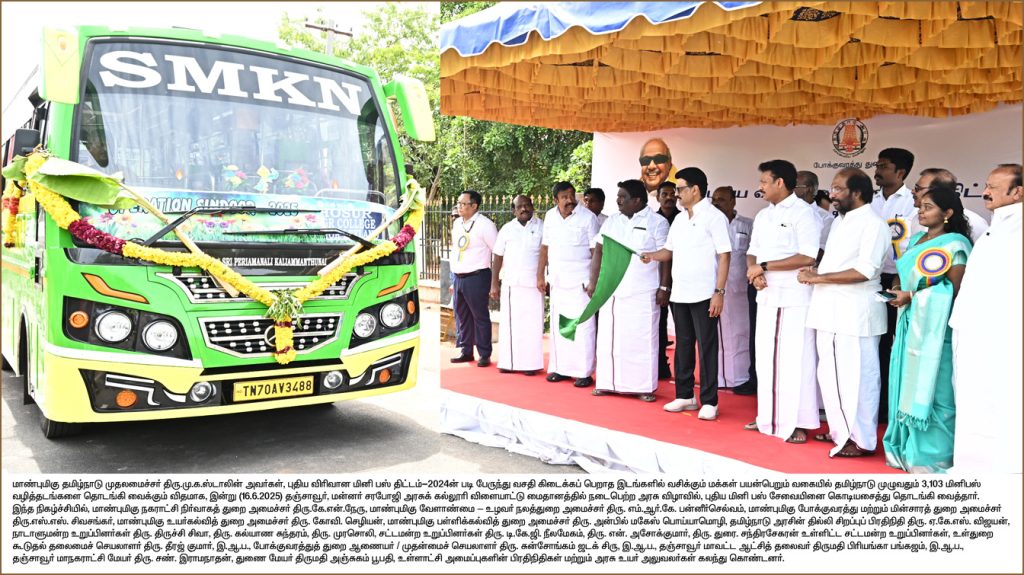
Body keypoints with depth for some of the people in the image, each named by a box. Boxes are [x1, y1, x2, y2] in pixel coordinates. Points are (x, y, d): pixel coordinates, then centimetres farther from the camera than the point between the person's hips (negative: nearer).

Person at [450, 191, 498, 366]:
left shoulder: (484, 224, -10)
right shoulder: (457, 223, 13)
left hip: (477, 277, -8)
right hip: (458, 277, 8)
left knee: (480, 316, -1)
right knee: (461, 315, 12)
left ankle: (484, 355, 7)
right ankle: (465, 351, 23)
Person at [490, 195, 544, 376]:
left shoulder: (542, 228, 2)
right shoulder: (507, 229, 8)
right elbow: (498, 257, 10)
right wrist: (494, 284, 6)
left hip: (533, 285, -2)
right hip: (510, 284, 2)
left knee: (532, 325, -1)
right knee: (509, 324, 4)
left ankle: (531, 364, 6)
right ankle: (508, 362, 11)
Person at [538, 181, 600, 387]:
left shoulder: (588, 217, -7)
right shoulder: (550, 216, 8)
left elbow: (595, 251, -8)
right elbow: (545, 247, 13)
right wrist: (540, 276, 10)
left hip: (579, 280, -5)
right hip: (557, 279, 5)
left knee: (582, 326, -5)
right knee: (558, 325, 9)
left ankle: (584, 372, 0)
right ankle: (560, 368, 18)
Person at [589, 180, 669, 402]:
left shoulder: (657, 222, -1)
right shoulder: (612, 222, 12)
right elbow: (599, 251, 12)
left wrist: (664, 287, -10)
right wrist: (593, 282, 5)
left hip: (642, 293, -4)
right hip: (611, 291, 5)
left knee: (641, 339, -2)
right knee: (608, 337, 6)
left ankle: (644, 387, 6)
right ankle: (608, 383, 15)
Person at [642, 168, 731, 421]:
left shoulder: (714, 217, -7)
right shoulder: (679, 219, 14)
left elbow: (724, 256, -11)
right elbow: (669, 250, 18)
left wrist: (719, 292, -17)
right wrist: (650, 256, -3)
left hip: (704, 295, -7)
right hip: (679, 293, 7)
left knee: (706, 347, -1)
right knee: (683, 345, 12)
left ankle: (709, 402, 7)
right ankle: (685, 395, 23)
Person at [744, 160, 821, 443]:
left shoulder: (803, 213, -9)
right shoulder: (762, 216, 15)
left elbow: (808, 257, -18)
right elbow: (752, 252, 17)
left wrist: (764, 266, -15)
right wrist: (754, 273, -5)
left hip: (794, 298, -7)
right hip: (766, 295, 7)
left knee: (794, 360, -4)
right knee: (766, 358, 11)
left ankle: (797, 422, 4)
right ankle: (769, 416, 21)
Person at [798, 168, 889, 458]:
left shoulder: (873, 224, -10)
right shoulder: (839, 221, 17)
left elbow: (865, 270, -19)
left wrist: (819, 278, -16)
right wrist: (815, 270, 3)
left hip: (855, 313, -9)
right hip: (829, 310, 9)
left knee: (856, 377, -1)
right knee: (829, 375, 14)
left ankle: (861, 439, 9)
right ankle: (840, 430, 27)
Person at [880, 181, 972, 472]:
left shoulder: (955, 244, -8)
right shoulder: (916, 240, 15)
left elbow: (954, 289, -13)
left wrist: (912, 296, -16)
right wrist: (897, 289, 5)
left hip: (934, 327, -7)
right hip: (910, 323, 8)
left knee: (929, 388, -4)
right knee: (908, 385, 10)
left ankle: (931, 456, 5)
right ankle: (907, 448, 20)